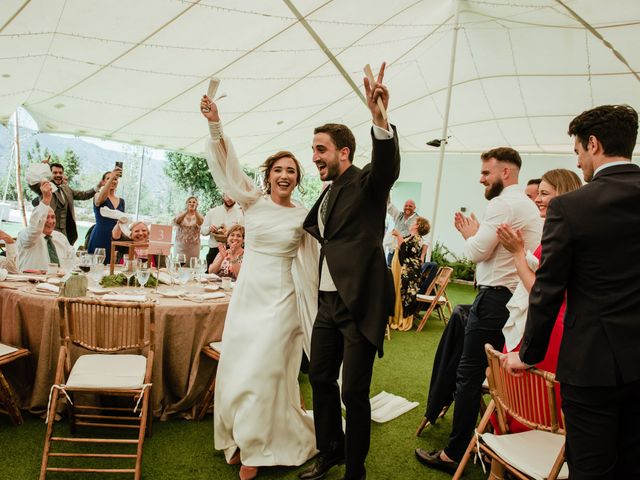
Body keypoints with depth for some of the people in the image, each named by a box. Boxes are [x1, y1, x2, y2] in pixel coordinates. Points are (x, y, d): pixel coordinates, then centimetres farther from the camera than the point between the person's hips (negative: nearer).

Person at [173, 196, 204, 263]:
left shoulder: (198, 215, 5)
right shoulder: (181, 214, 6)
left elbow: (200, 222, -18)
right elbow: (176, 221, -16)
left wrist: (195, 211, -35)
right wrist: (187, 211, -31)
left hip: (194, 245, 0)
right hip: (181, 244, 0)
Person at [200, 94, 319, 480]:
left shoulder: (304, 216, -2)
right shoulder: (253, 202, 1)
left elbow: (313, 261, 3)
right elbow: (228, 165, -8)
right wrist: (215, 125, -22)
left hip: (281, 301, -3)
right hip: (247, 295, 3)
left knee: (262, 373, -1)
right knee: (237, 369, 10)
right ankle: (246, 439, 32)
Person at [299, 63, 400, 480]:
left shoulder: (367, 183, -8)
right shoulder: (328, 194, 16)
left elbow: (388, 166, -30)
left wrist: (380, 117, -48)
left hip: (360, 303, -8)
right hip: (329, 302, 8)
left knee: (354, 391, -1)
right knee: (320, 378, 17)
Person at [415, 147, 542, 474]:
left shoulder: (502, 203, -13)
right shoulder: (528, 205, 19)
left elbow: (477, 252, -15)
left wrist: (470, 233, 3)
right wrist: (475, 234, 12)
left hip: (495, 298, -10)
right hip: (518, 299, 10)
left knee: (469, 376, -4)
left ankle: (454, 454, 4)